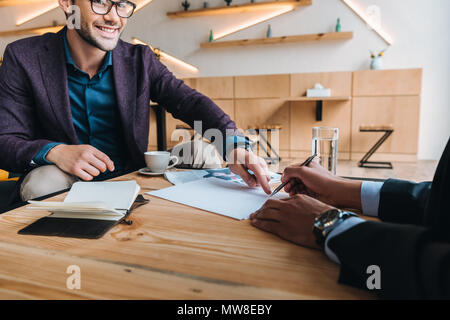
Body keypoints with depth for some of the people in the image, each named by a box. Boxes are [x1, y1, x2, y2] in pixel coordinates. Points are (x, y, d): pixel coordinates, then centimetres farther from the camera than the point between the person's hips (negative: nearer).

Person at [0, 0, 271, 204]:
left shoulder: (141, 60, 0)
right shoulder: (23, 57, -4)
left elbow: (190, 102, -10)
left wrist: (235, 145, -29)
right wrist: (54, 151, -29)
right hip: (66, 179, -2)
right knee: (42, 182, -33)